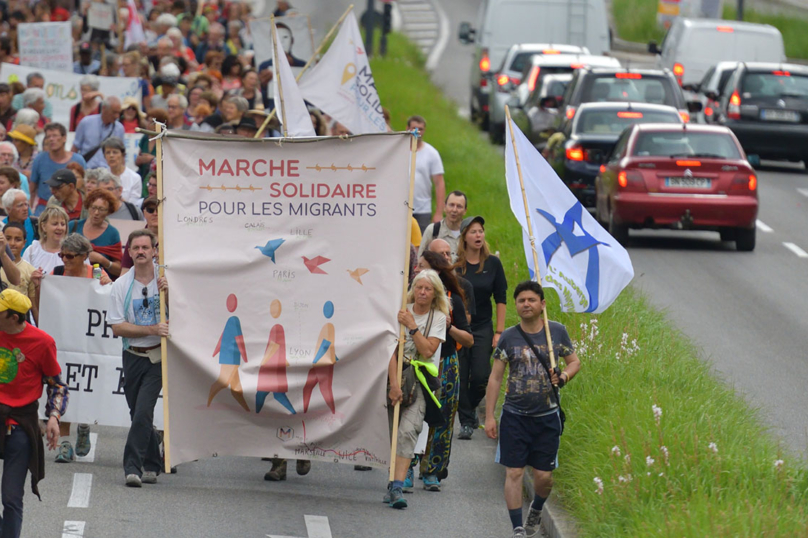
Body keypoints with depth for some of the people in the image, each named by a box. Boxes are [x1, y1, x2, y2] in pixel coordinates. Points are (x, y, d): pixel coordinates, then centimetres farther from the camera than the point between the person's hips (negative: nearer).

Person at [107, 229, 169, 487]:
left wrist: (168, 293, -17)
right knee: (139, 414, 11)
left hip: (158, 356, -3)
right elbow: (118, 327, -4)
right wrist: (152, 329, -15)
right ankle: (152, 465, 27)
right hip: (133, 356, 3)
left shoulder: (166, 279, -2)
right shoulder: (122, 285, 1)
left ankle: (133, 466, -14)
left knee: (143, 412, -15)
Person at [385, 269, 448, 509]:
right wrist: (394, 383, -14)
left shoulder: (438, 318, 5)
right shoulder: (402, 312, 3)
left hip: (421, 380, -2)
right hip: (397, 373, 2)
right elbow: (392, 350, -5)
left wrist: (411, 326, -15)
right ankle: (394, 481, 11)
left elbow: (428, 350, -7)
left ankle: (397, 487, -25)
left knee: (408, 431, -17)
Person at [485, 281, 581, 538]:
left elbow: (575, 361, 11)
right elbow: (495, 377, 2)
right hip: (515, 416, -1)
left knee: (544, 475, 5)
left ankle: (536, 510, 37)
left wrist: (563, 377, -12)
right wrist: (489, 416, -1)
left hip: (547, 415, 1)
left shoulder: (557, 332, 0)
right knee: (514, 473, -6)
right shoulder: (508, 338, -1)